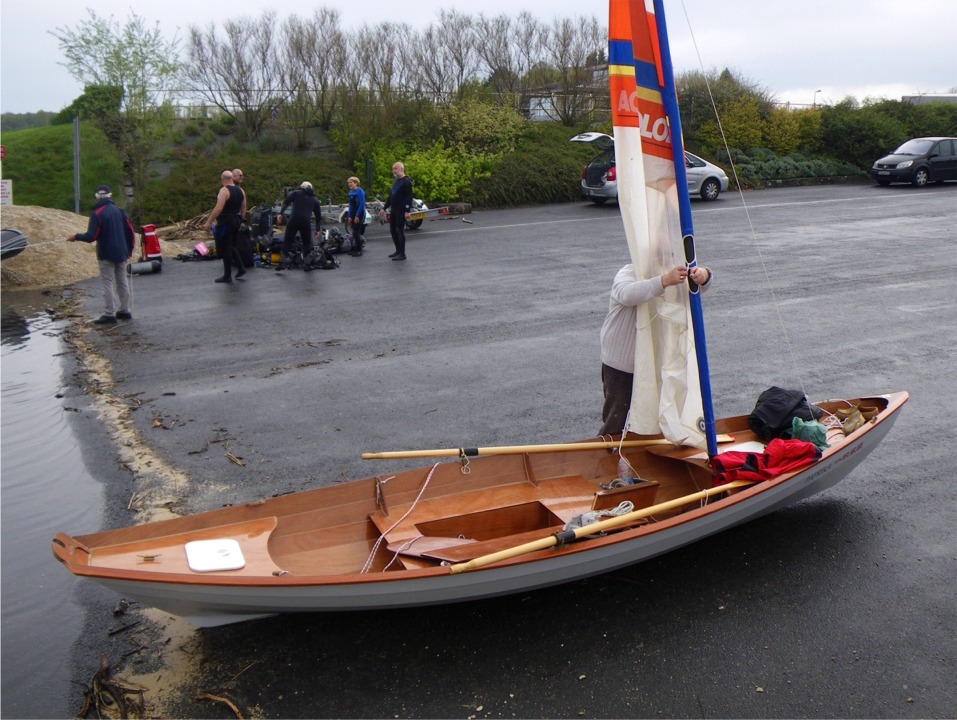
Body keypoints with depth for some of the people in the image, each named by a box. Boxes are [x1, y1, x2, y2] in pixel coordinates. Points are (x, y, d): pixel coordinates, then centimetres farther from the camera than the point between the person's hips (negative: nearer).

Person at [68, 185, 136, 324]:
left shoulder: (96, 213, -12)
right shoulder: (120, 211, 4)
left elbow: (91, 236, -15)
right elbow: (130, 231, 4)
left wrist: (76, 237, 2)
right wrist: (129, 249, 15)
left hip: (106, 255, -5)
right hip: (121, 253, 5)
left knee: (107, 282, -1)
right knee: (122, 281, 13)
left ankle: (109, 314, -3)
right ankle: (125, 310, 19)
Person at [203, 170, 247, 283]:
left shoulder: (224, 190, -15)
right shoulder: (240, 190, 8)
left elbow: (218, 208, -24)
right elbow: (243, 209, 14)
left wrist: (209, 222, -21)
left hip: (225, 223, -8)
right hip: (236, 222, 8)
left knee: (225, 250, 0)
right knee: (231, 247, 22)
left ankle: (227, 276, 4)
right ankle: (241, 268, 18)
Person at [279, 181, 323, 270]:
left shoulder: (296, 193, 13)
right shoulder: (315, 199, 20)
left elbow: (286, 202, -3)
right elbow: (318, 215, 18)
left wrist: (280, 213, -7)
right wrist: (317, 229, 22)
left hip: (294, 220, -1)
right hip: (306, 222, 1)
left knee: (287, 241, 5)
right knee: (307, 243, 16)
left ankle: (284, 263, 0)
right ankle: (307, 264, 14)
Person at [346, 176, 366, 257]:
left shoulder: (360, 191, -11)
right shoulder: (350, 192, 12)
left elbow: (362, 204, -17)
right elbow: (350, 205, 16)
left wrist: (357, 215, -19)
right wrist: (350, 216, 10)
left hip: (359, 215, -7)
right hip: (353, 215, 7)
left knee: (356, 233, -7)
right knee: (354, 233, 10)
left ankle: (359, 251, -1)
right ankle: (355, 249, 17)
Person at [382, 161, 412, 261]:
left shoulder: (406, 182, -9)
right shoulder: (396, 182, 19)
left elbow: (409, 197, -16)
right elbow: (390, 196, 24)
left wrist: (407, 211, -23)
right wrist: (384, 208, 21)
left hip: (401, 211, -9)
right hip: (394, 210, 9)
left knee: (399, 230, -8)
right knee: (393, 230, 11)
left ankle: (402, 254, -3)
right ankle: (398, 251, 22)